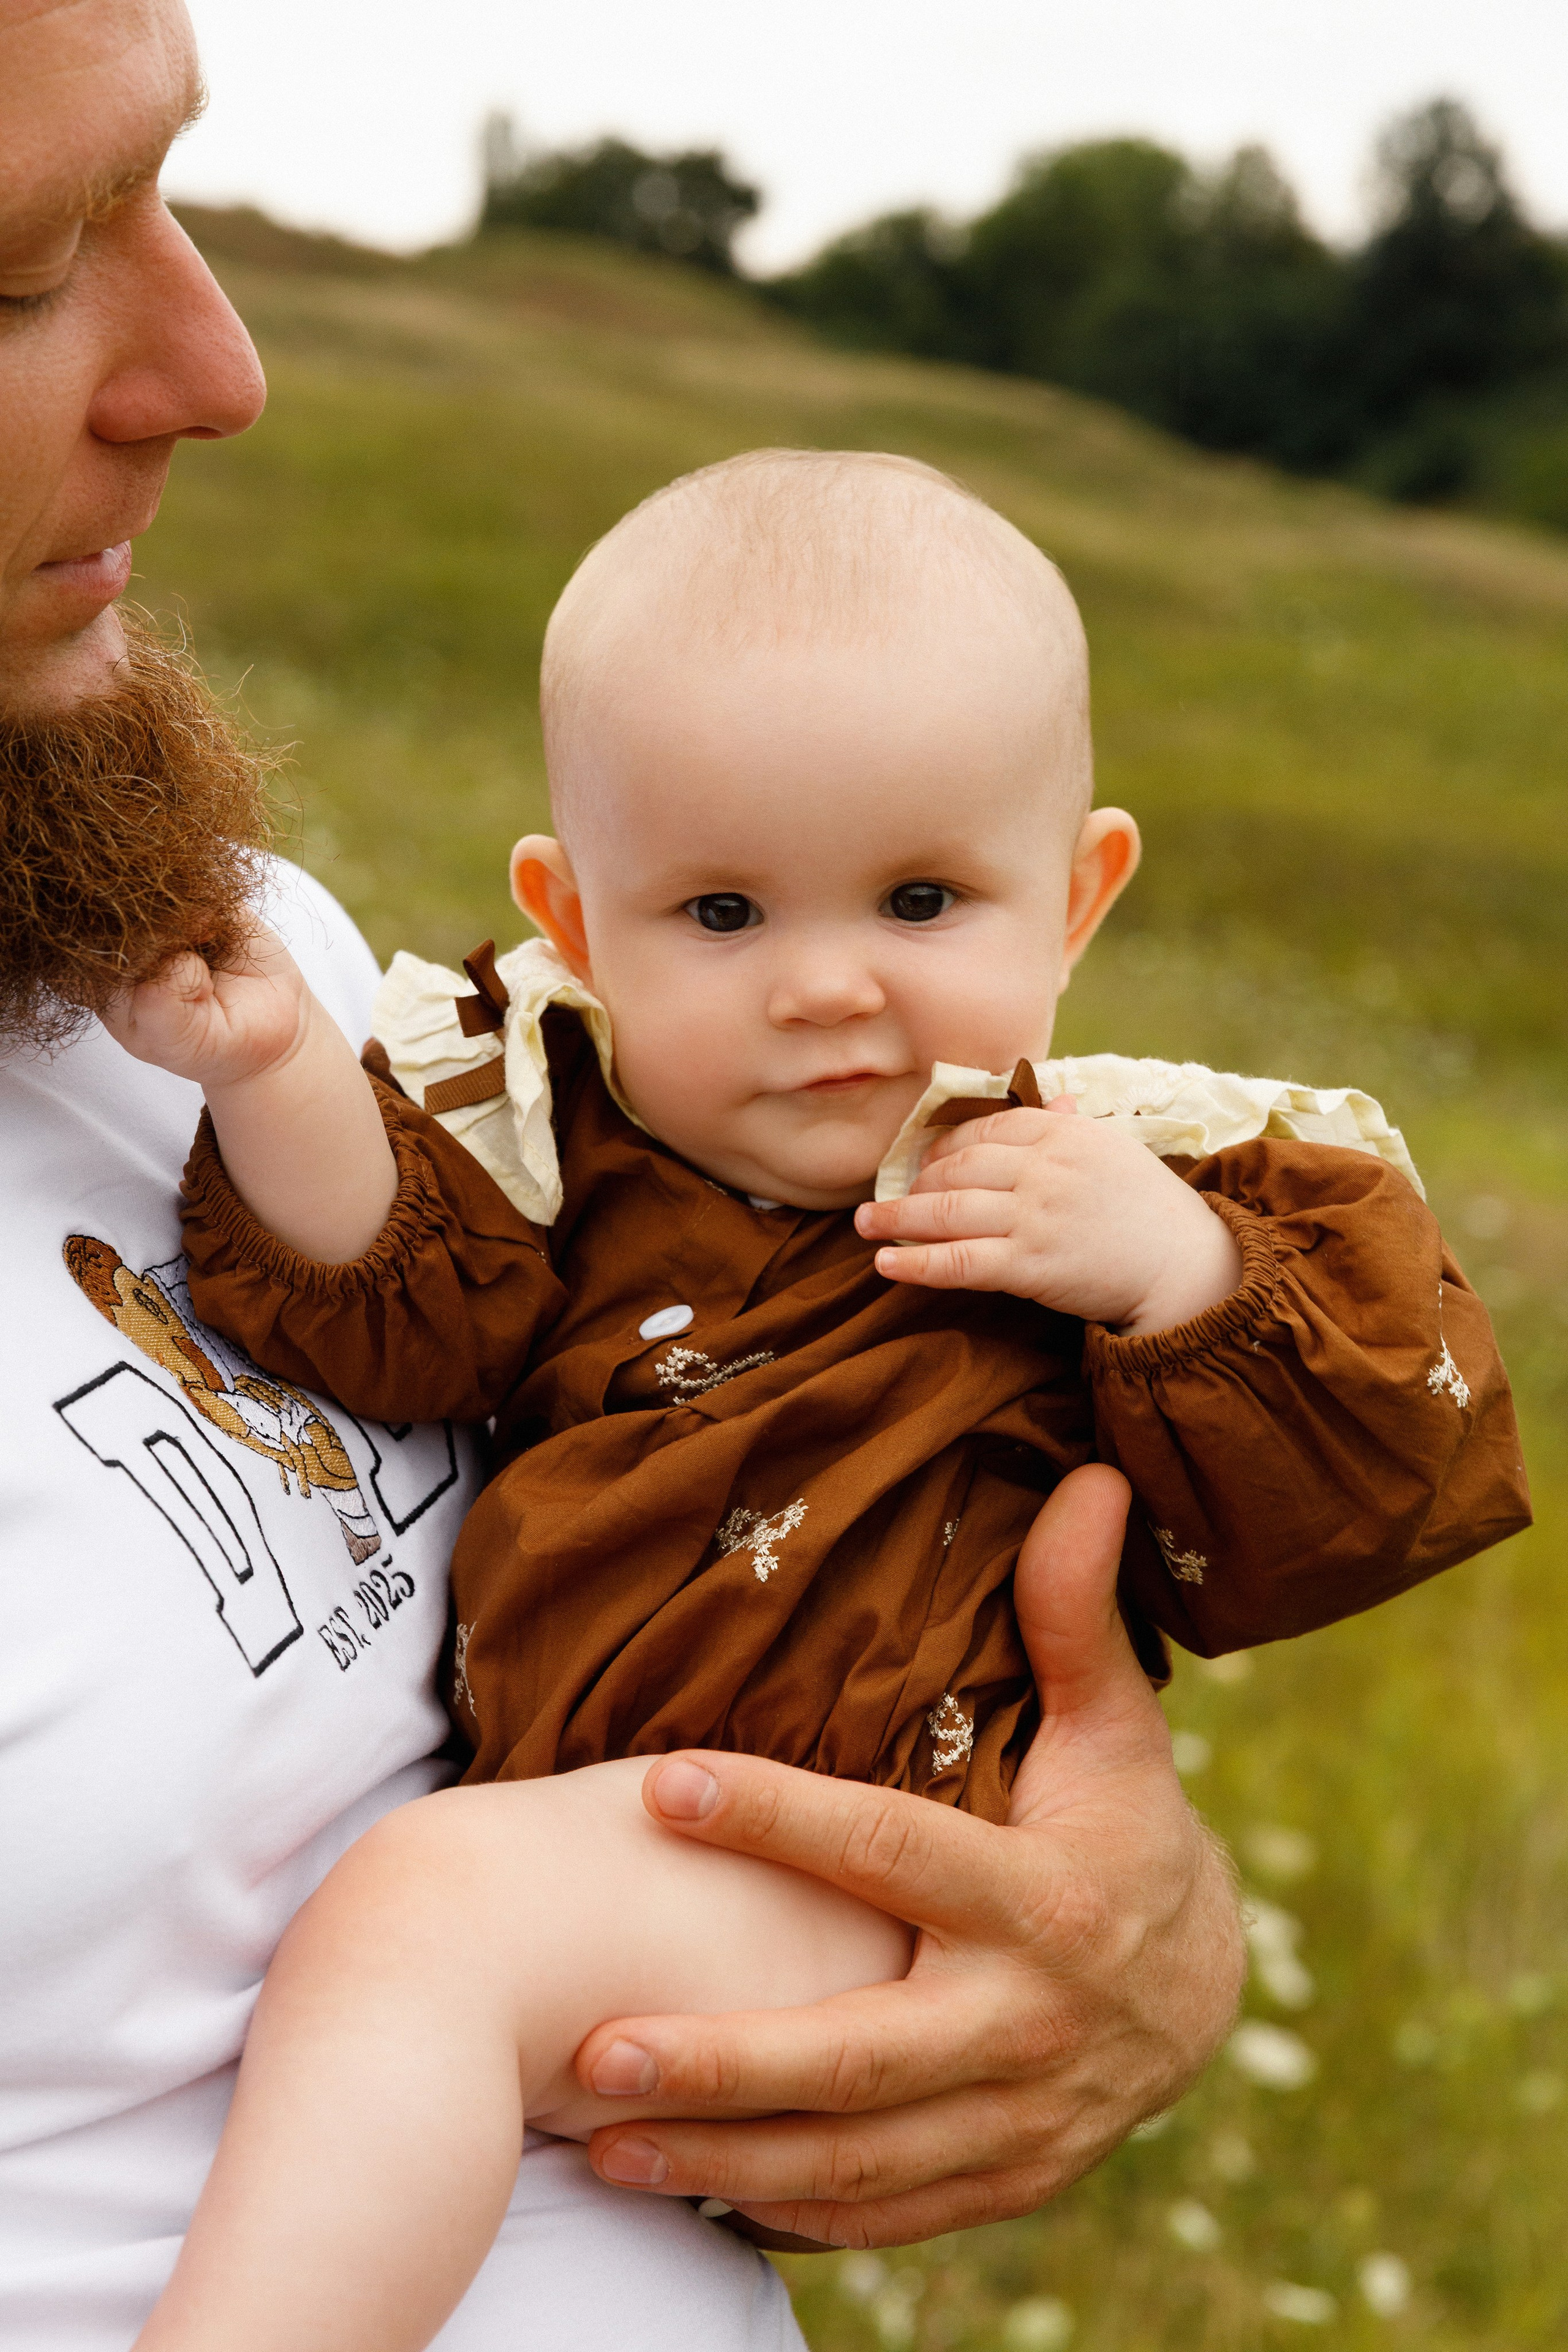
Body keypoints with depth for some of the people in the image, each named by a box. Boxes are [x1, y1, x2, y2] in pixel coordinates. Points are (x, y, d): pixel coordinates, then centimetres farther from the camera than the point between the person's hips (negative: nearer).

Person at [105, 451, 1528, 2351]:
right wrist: (274, 1072, -23)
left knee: (437, 1905, -30)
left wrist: (1181, 1276, -19)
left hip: (857, 1891, -6)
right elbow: (381, 1304, -8)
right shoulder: (552, 1119, 5)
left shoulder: (1161, 1180, -1)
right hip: (503, 1787, 6)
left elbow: (1368, 1498, -5)